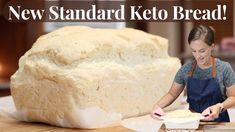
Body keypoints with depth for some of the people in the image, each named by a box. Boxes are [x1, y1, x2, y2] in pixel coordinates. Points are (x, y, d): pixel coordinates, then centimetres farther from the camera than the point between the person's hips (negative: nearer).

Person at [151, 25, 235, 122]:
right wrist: (157, 105, -9)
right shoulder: (186, 69, 1)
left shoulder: (224, 69, -6)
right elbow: (172, 94, 9)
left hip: (217, 122, -1)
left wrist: (220, 107, -20)